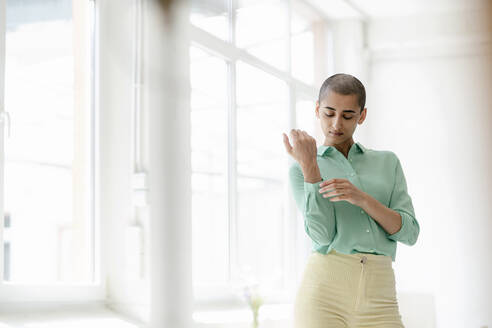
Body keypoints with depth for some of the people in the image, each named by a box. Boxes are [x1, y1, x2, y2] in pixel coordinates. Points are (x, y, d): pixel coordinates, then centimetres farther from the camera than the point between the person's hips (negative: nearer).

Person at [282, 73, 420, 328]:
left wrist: (362, 198, -9)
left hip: (378, 298, 2)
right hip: (324, 290, -2)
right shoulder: (301, 169, 10)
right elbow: (322, 234, -5)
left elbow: (409, 232, 6)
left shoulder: (388, 162, 17)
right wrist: (309, 166, -11)